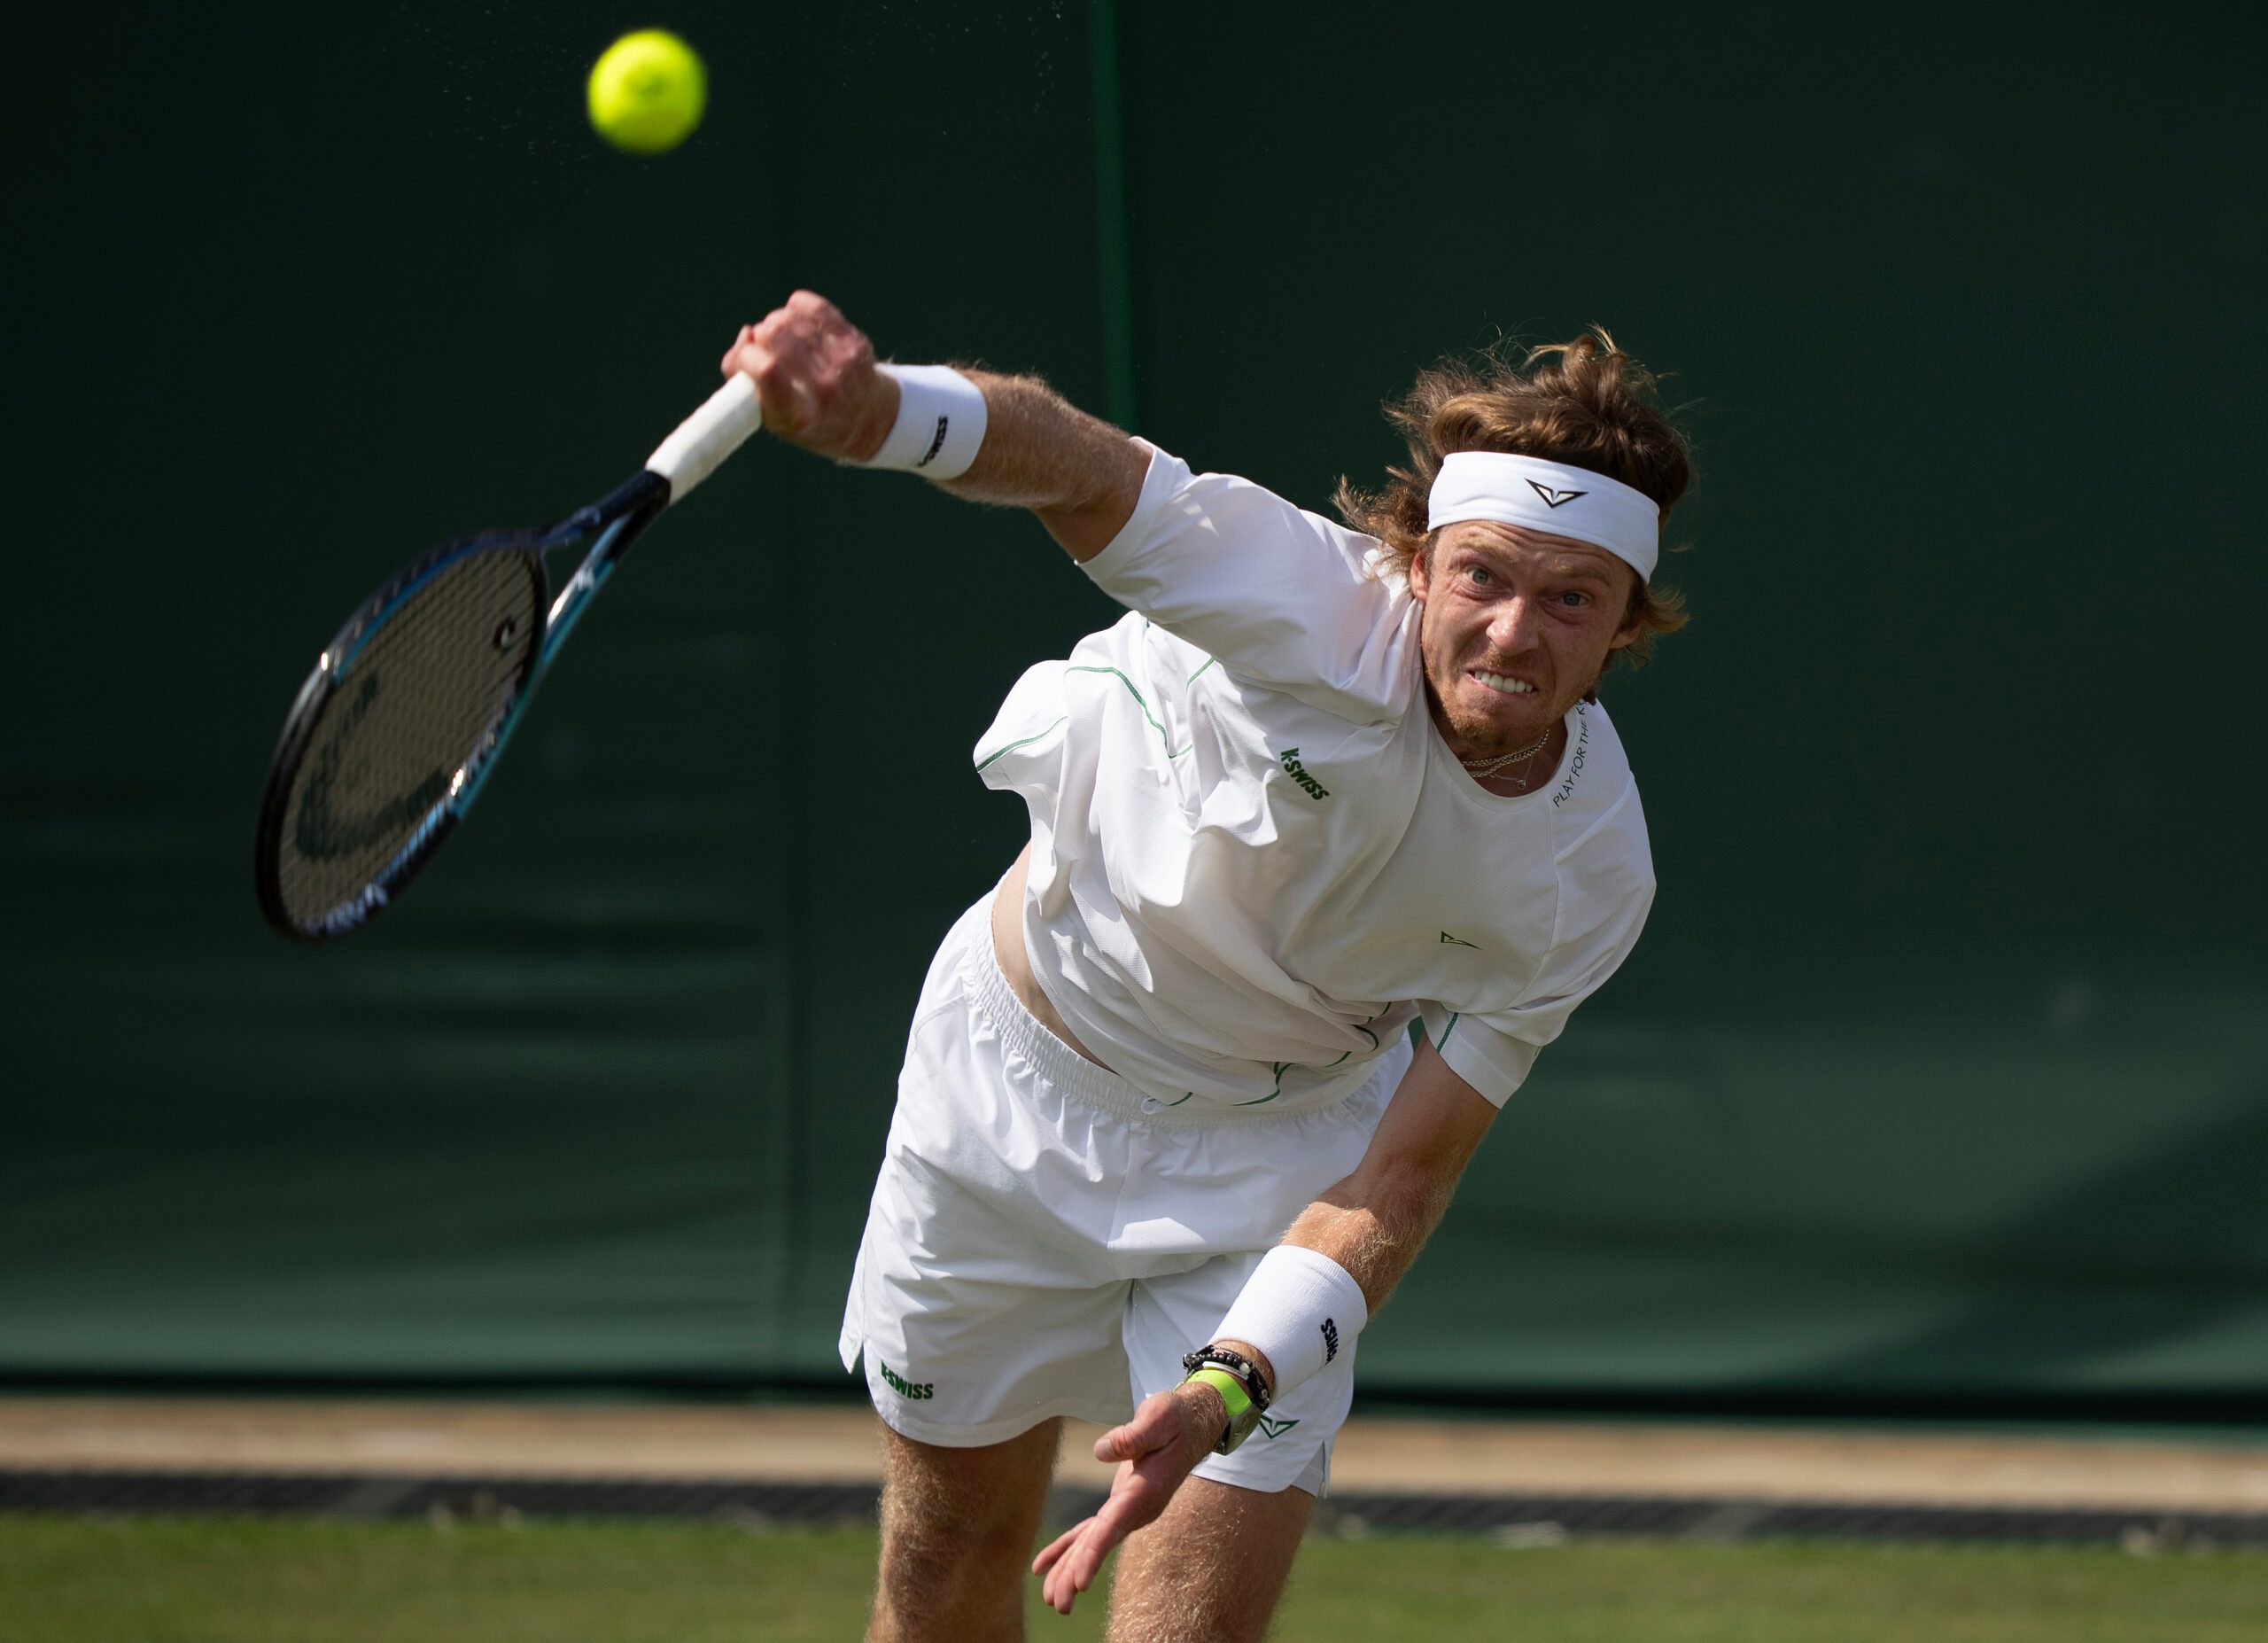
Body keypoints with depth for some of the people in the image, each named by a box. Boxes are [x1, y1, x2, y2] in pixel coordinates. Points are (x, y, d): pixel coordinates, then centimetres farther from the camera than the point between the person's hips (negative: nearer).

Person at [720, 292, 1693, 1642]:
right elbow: (1078, 467, -49)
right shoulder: (1315, 606, -32)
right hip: (1019, 1065, -1)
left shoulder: (1590, 881, -23)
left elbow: (1405, 1172, -20)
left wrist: (1223, 1394, -35)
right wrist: (868, 407, -71)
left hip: (1278, 1161, 1)